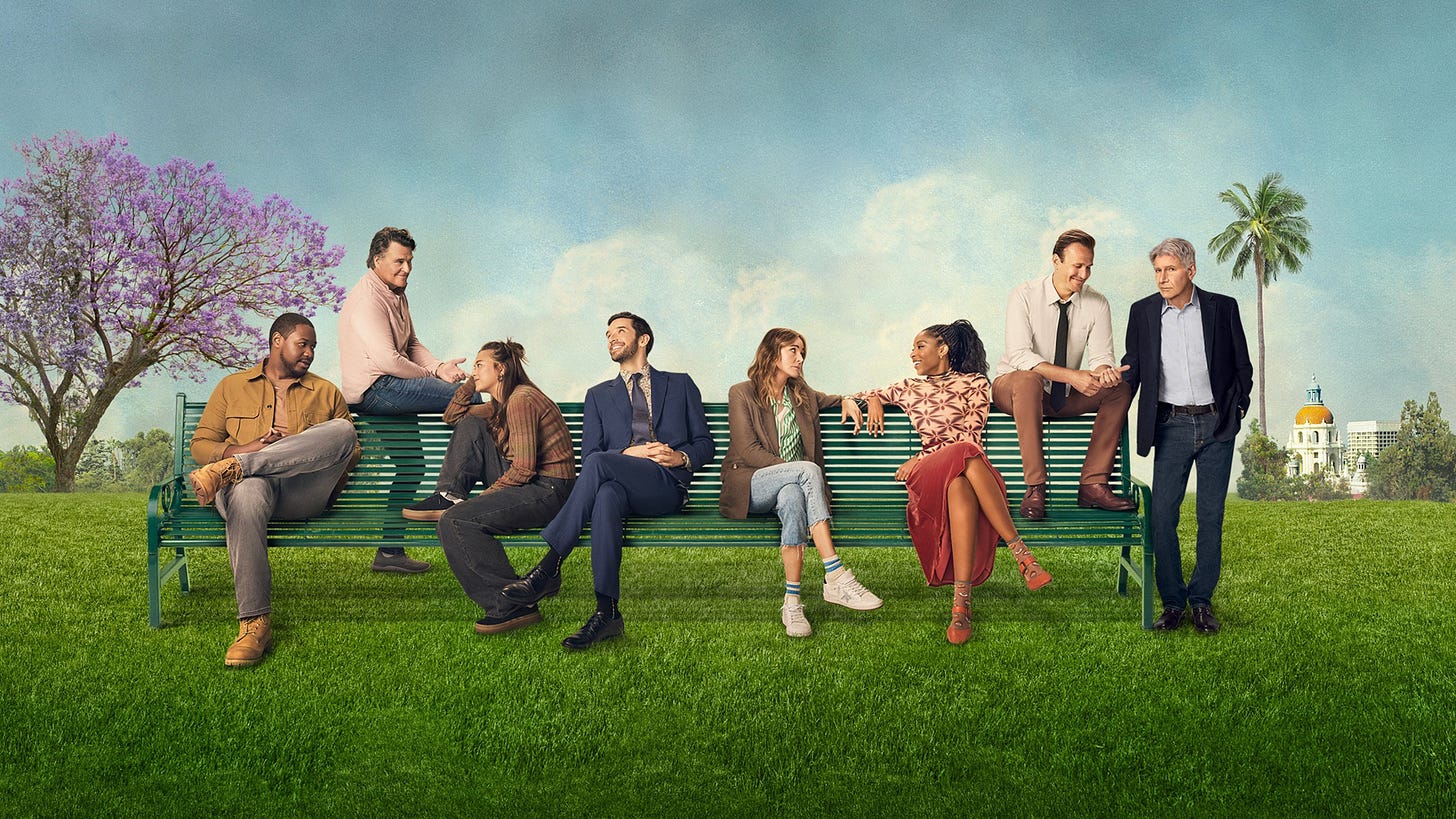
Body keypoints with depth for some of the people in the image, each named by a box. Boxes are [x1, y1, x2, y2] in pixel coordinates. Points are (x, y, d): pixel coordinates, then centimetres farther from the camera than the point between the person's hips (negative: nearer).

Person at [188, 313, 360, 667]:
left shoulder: (326, 393, 26)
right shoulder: (232, 387, 23)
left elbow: (351, 449, 23)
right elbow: (200, 444, 16)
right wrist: (249, 447, -4)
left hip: (305, 492, 1)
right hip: (252, 482, -1)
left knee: (343, 429, -29)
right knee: (247, 492, -42)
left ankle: (233, 468, -37)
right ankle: (255, 624, -44)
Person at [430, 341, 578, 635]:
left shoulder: (522, 400, -14)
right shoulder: (500, 404, 17)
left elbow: (524, 469, -21)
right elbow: (453, 415, 30)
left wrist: (481, 498, -14)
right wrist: (470, 382, 17)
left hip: (549, 491, -10)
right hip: (523, 484, 10)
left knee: (454, 522, -25)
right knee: (470, 425, 9)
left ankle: (514, 606, -23)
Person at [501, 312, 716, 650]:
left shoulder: (680, 385, 24)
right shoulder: (598, 395, 28)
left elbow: (705, 444, 19)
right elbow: (587, 454, 14)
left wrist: (682, 457, -3)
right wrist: (628, 453, -5)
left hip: (667, 486, -2)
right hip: (620, 484, 2)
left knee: (599, 464, -33)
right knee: (606, 495, -39)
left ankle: (549, 568, -36)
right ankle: (607, 612, -45)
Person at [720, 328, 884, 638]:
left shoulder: (802, 395, 19)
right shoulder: (742, 393, 3)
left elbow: (825, 399, 39)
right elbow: (748, 451, -6)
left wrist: (845, 401, 13)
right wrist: (795, 469, -17)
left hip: (794, 483, 4)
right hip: (750, 488, -3)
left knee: (792, 495, -38)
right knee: (807, 470, -35)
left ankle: (792, 602, -45)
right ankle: (836, 577, -43)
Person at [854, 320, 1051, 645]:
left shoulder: (974, 383, 16)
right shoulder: (910, 389, 26)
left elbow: (971, 436, 3)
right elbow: (857, 396, 34)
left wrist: (920, 459, -4)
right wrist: (874, 401, 10)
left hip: (971, 468, -1)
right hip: (929, 474, 1)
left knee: (959, 486, -42)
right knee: (964, 463, -39)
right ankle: (1020, 552, -41)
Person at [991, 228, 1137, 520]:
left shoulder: (1097, 304, -3)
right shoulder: (1025, 296, -16)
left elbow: (1101, 355, -8)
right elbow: (1019, 356, -26)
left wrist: (1103, 371, -35)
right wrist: (1072, 376, -37)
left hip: (1064, 396, 5)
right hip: (1011, 386, -5)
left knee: (1120, 388, -17)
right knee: (1028, 380, -39)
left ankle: (1093, 485, -19)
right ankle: (1035, 488, -38)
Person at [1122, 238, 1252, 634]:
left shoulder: (1222, 308, 2)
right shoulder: (1143, 312, 4)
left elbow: (1242, 367, 10)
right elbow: (1131, 369, 10)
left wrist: (1237, 408, 2)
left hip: (1216, 425, 0)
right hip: (1172, 426, 1)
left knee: (1211, 515, 2)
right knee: (1162, 515, -6)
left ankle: (1202, 601, 12)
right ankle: (1172, 602, 5)